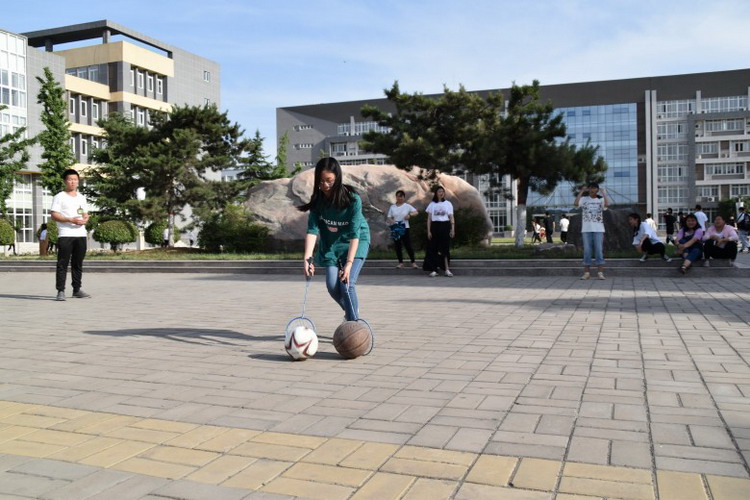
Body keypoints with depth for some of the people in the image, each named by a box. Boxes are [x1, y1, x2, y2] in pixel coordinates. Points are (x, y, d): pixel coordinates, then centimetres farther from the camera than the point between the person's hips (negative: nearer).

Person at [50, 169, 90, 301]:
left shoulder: (82, 198, 19)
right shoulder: (59, 197, 1)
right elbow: (54, 214, -7)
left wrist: (85, 220, -2)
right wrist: (70, 219, -18)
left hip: (81, 234, 6)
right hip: (65, 234, -5)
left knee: (78, 263, 10)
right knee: (63, 264, -6)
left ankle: (77, 290, 18)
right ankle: (60, 291, -4)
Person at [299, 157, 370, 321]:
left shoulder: (352, 199, -27)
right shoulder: (318, 199, -17)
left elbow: (354, 234, -28)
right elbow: (312, 229, -22)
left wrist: (349, 263, -34)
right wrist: (308, 257, -35)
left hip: (356, 242, -4)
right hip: (331, 243, 4)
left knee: (347, 284, -17)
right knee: (333, 286, -1)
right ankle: (351, 312, 28)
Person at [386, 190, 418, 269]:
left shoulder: (407, 206, 2)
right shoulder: (392, 207, 8)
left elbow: (416, 212, -4)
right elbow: (388, 217, 7)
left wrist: (409, 214, -22)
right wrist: (391, 221, -15)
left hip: (405, 228, -3)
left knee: (408, 246, -5)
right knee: (398, 246, 4)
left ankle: (413, 262, 3)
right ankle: (400, 263, 12)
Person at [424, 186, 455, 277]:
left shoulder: (448, 204, 7)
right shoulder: (432, 204, 7)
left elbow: (451, 218, 6)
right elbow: (429, 219, 6)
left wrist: (453, 229, -5)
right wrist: (428, 231, -2)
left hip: (445, 226, 0)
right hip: (435, 226, 0)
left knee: (445, 248, -2)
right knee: (433, 249, -2)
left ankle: (447, 270, 1)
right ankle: (434, 270, 3)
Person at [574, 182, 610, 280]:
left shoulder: (601, 200, 6)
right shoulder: (584, 199, 7)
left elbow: (607, 204, -15)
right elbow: (576, 203, -13)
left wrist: (604, 193, -4)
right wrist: (581, 192, -6)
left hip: (598, 230, -1)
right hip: (586, 229, 1)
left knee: (599, 251, -3)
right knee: (587, 251, 3)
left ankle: (600, 273, -1)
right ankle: (586, 273, 8)